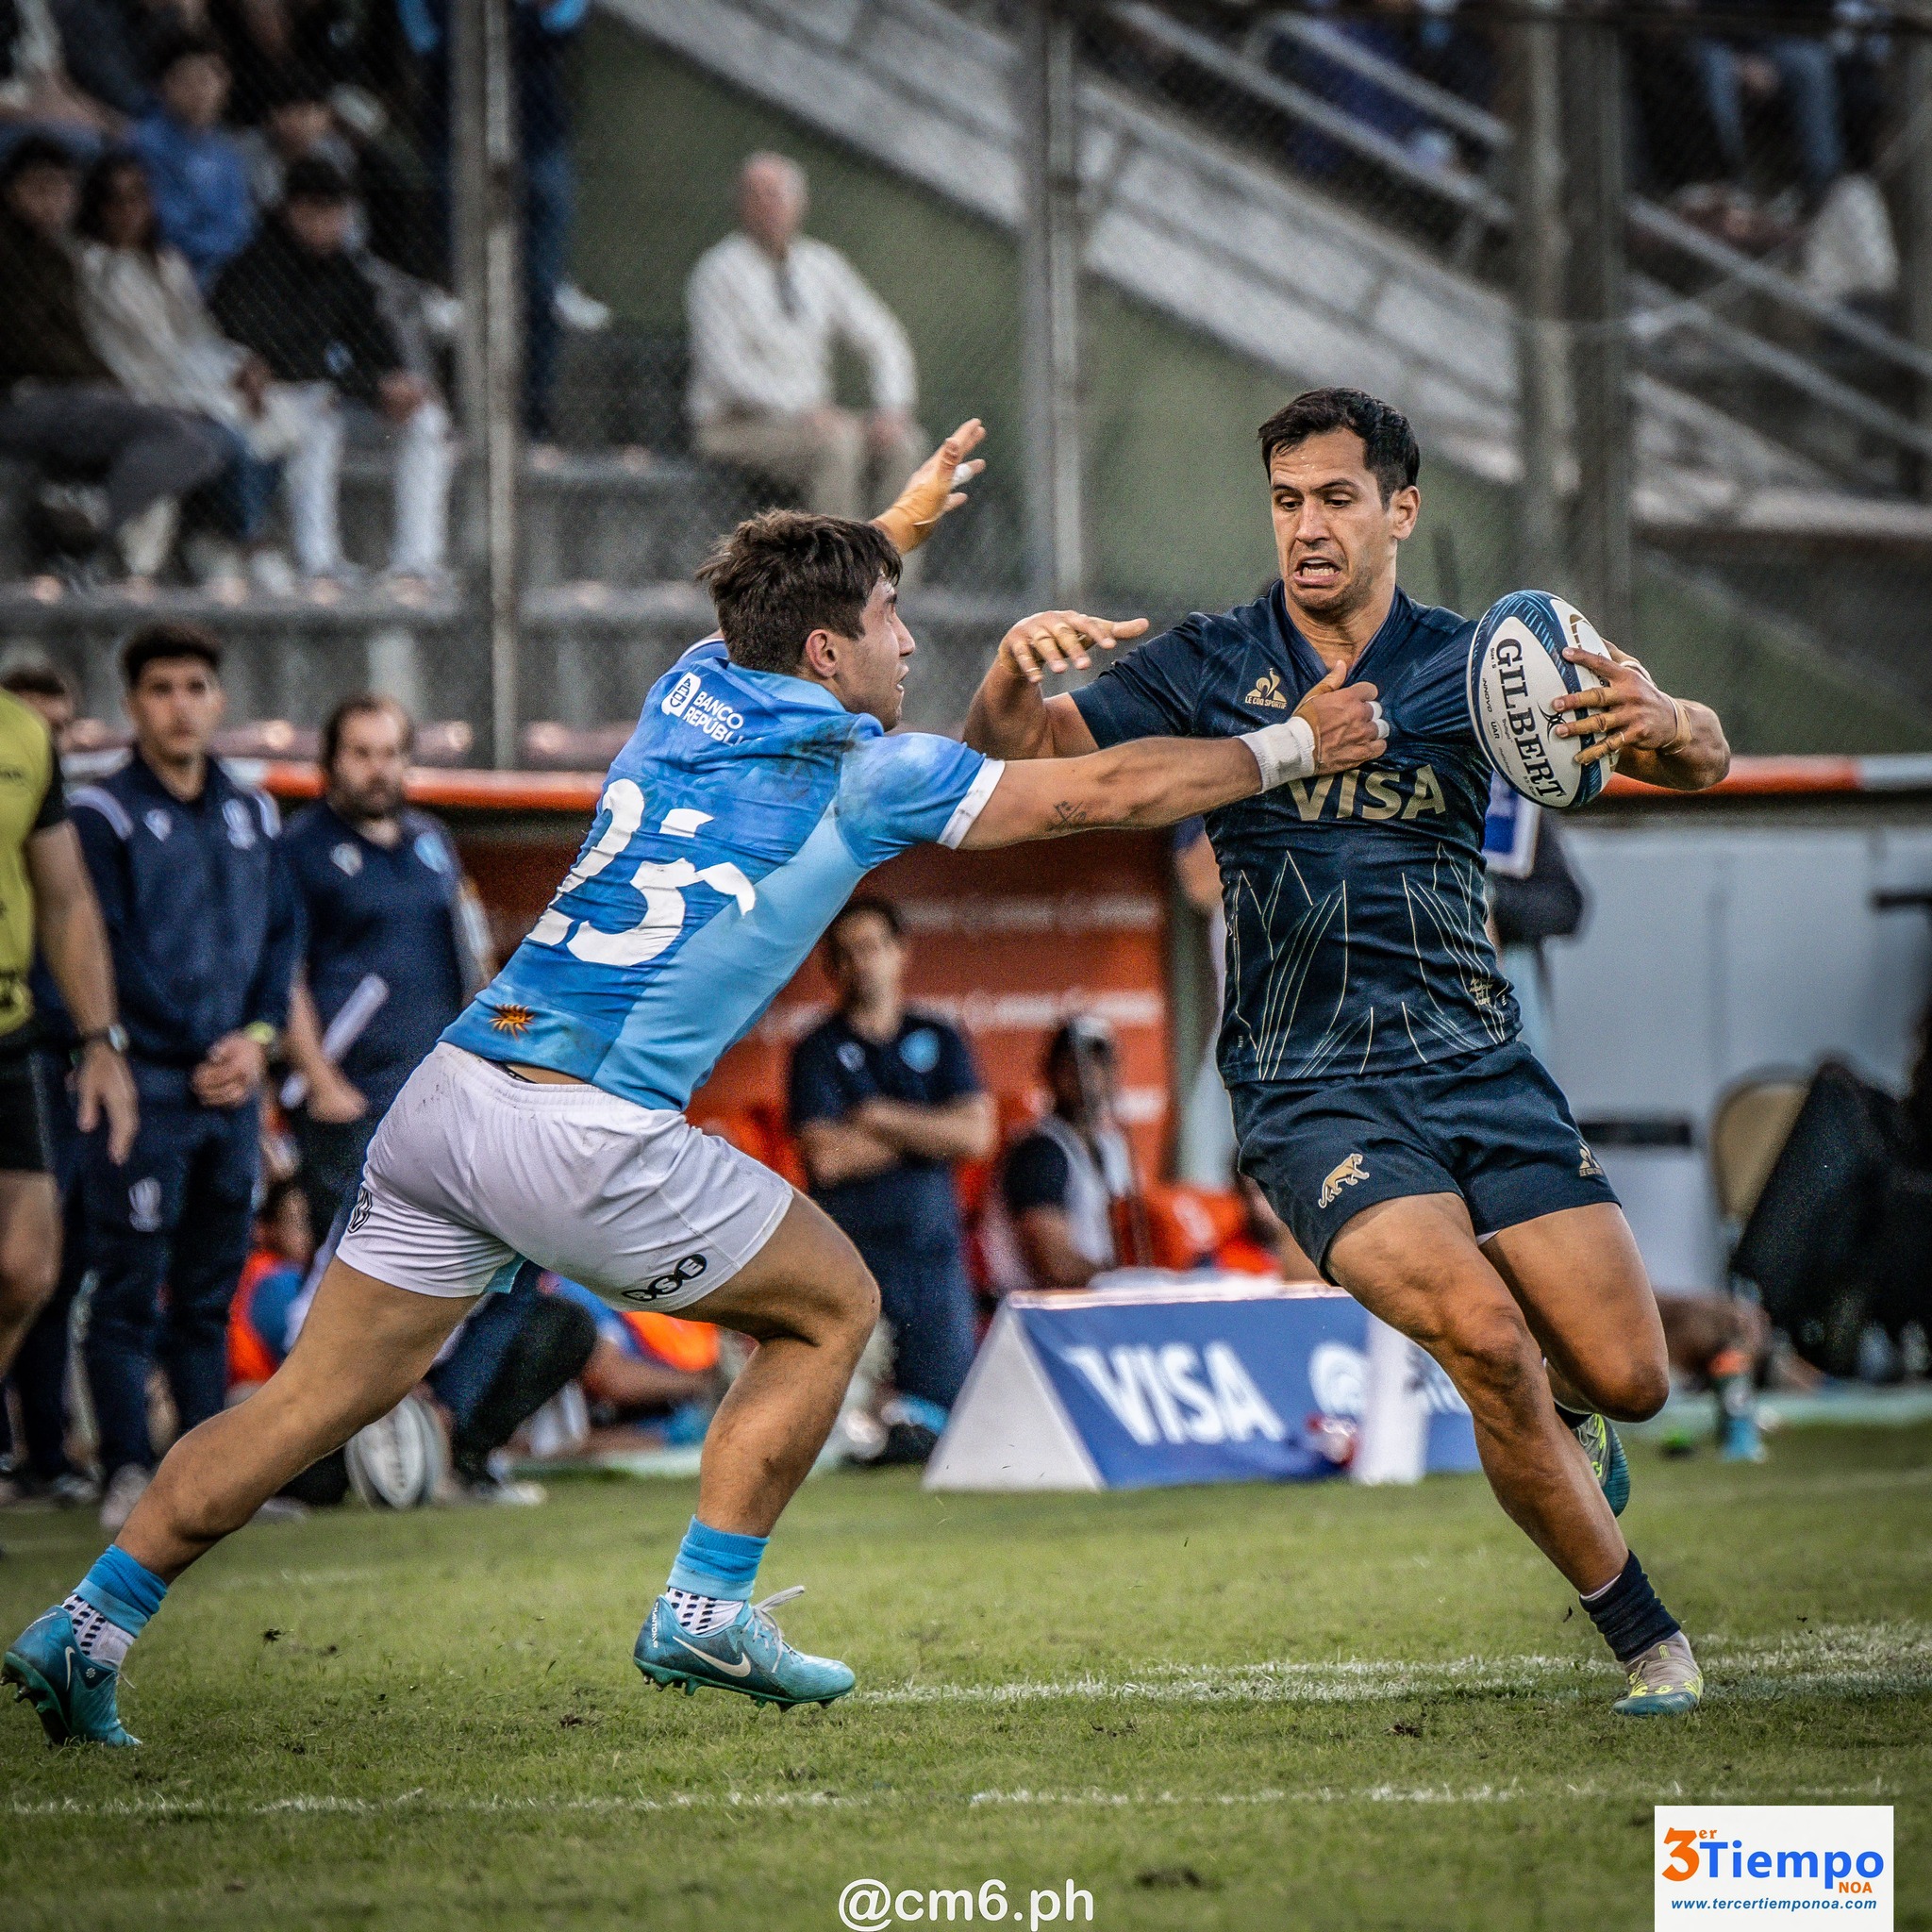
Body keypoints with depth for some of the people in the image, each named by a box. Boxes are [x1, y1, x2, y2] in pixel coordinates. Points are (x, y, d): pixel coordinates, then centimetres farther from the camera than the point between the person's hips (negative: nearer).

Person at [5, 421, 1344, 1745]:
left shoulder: (693, 691, 18)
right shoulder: (868, 772, 2)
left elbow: (799, 611, 45)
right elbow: (1111, 792, 7)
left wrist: (902, 524, 54)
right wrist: (1284, 748, 19)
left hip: (449, 1089, 7)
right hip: (591, 1138, -7)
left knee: (326, 1393, 10)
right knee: (833, 1305, 14)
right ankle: (707, 1609, 12)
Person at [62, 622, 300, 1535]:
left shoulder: (253, 815, 15)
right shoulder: (103, 815, -2)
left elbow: (281, 933, 15)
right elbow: (111, 954, -8)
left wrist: (257, 1034, -2)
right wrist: (196, 1054, -10)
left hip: (234, 1085, 5)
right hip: (146, 1086, -5)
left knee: (211, 1290, 8)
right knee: (129, 1289, -6)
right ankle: (127, 1475, -6)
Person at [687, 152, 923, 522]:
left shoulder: (821, 265, 7)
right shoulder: (719, 271, -10)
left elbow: (883, 340, 8)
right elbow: (725, 370, -20)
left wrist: (892, 410, -11)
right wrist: (805, 411, -28)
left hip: (807, 419, 6)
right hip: (733, 429, -6)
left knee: (901, 442, -18)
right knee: (838, 442, -32)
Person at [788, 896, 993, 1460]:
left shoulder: (938, 1042, 15)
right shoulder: (819, 1051, 5)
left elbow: (976, 1135, 0)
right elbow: (827, 1157, -9)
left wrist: (882, 1118, -4)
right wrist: (926, 1133, 0)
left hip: (934, 1238, 3)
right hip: (855, 1244, -3)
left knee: (946, 1392, -4)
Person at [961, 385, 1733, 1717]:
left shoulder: (1470, 666, 5)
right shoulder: (1212, 668, 3)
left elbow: (1703, 761, 1)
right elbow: (1016, 759, -3)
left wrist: (1660, 721, -25)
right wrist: (1015, 671, -27)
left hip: (1481, 1060, 2)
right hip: (1311, 1092, -2)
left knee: (1627, 1379, -5)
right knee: (1481, 1334, -25)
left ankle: (1555, 1424, 35)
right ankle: (1645, 1639, -8)